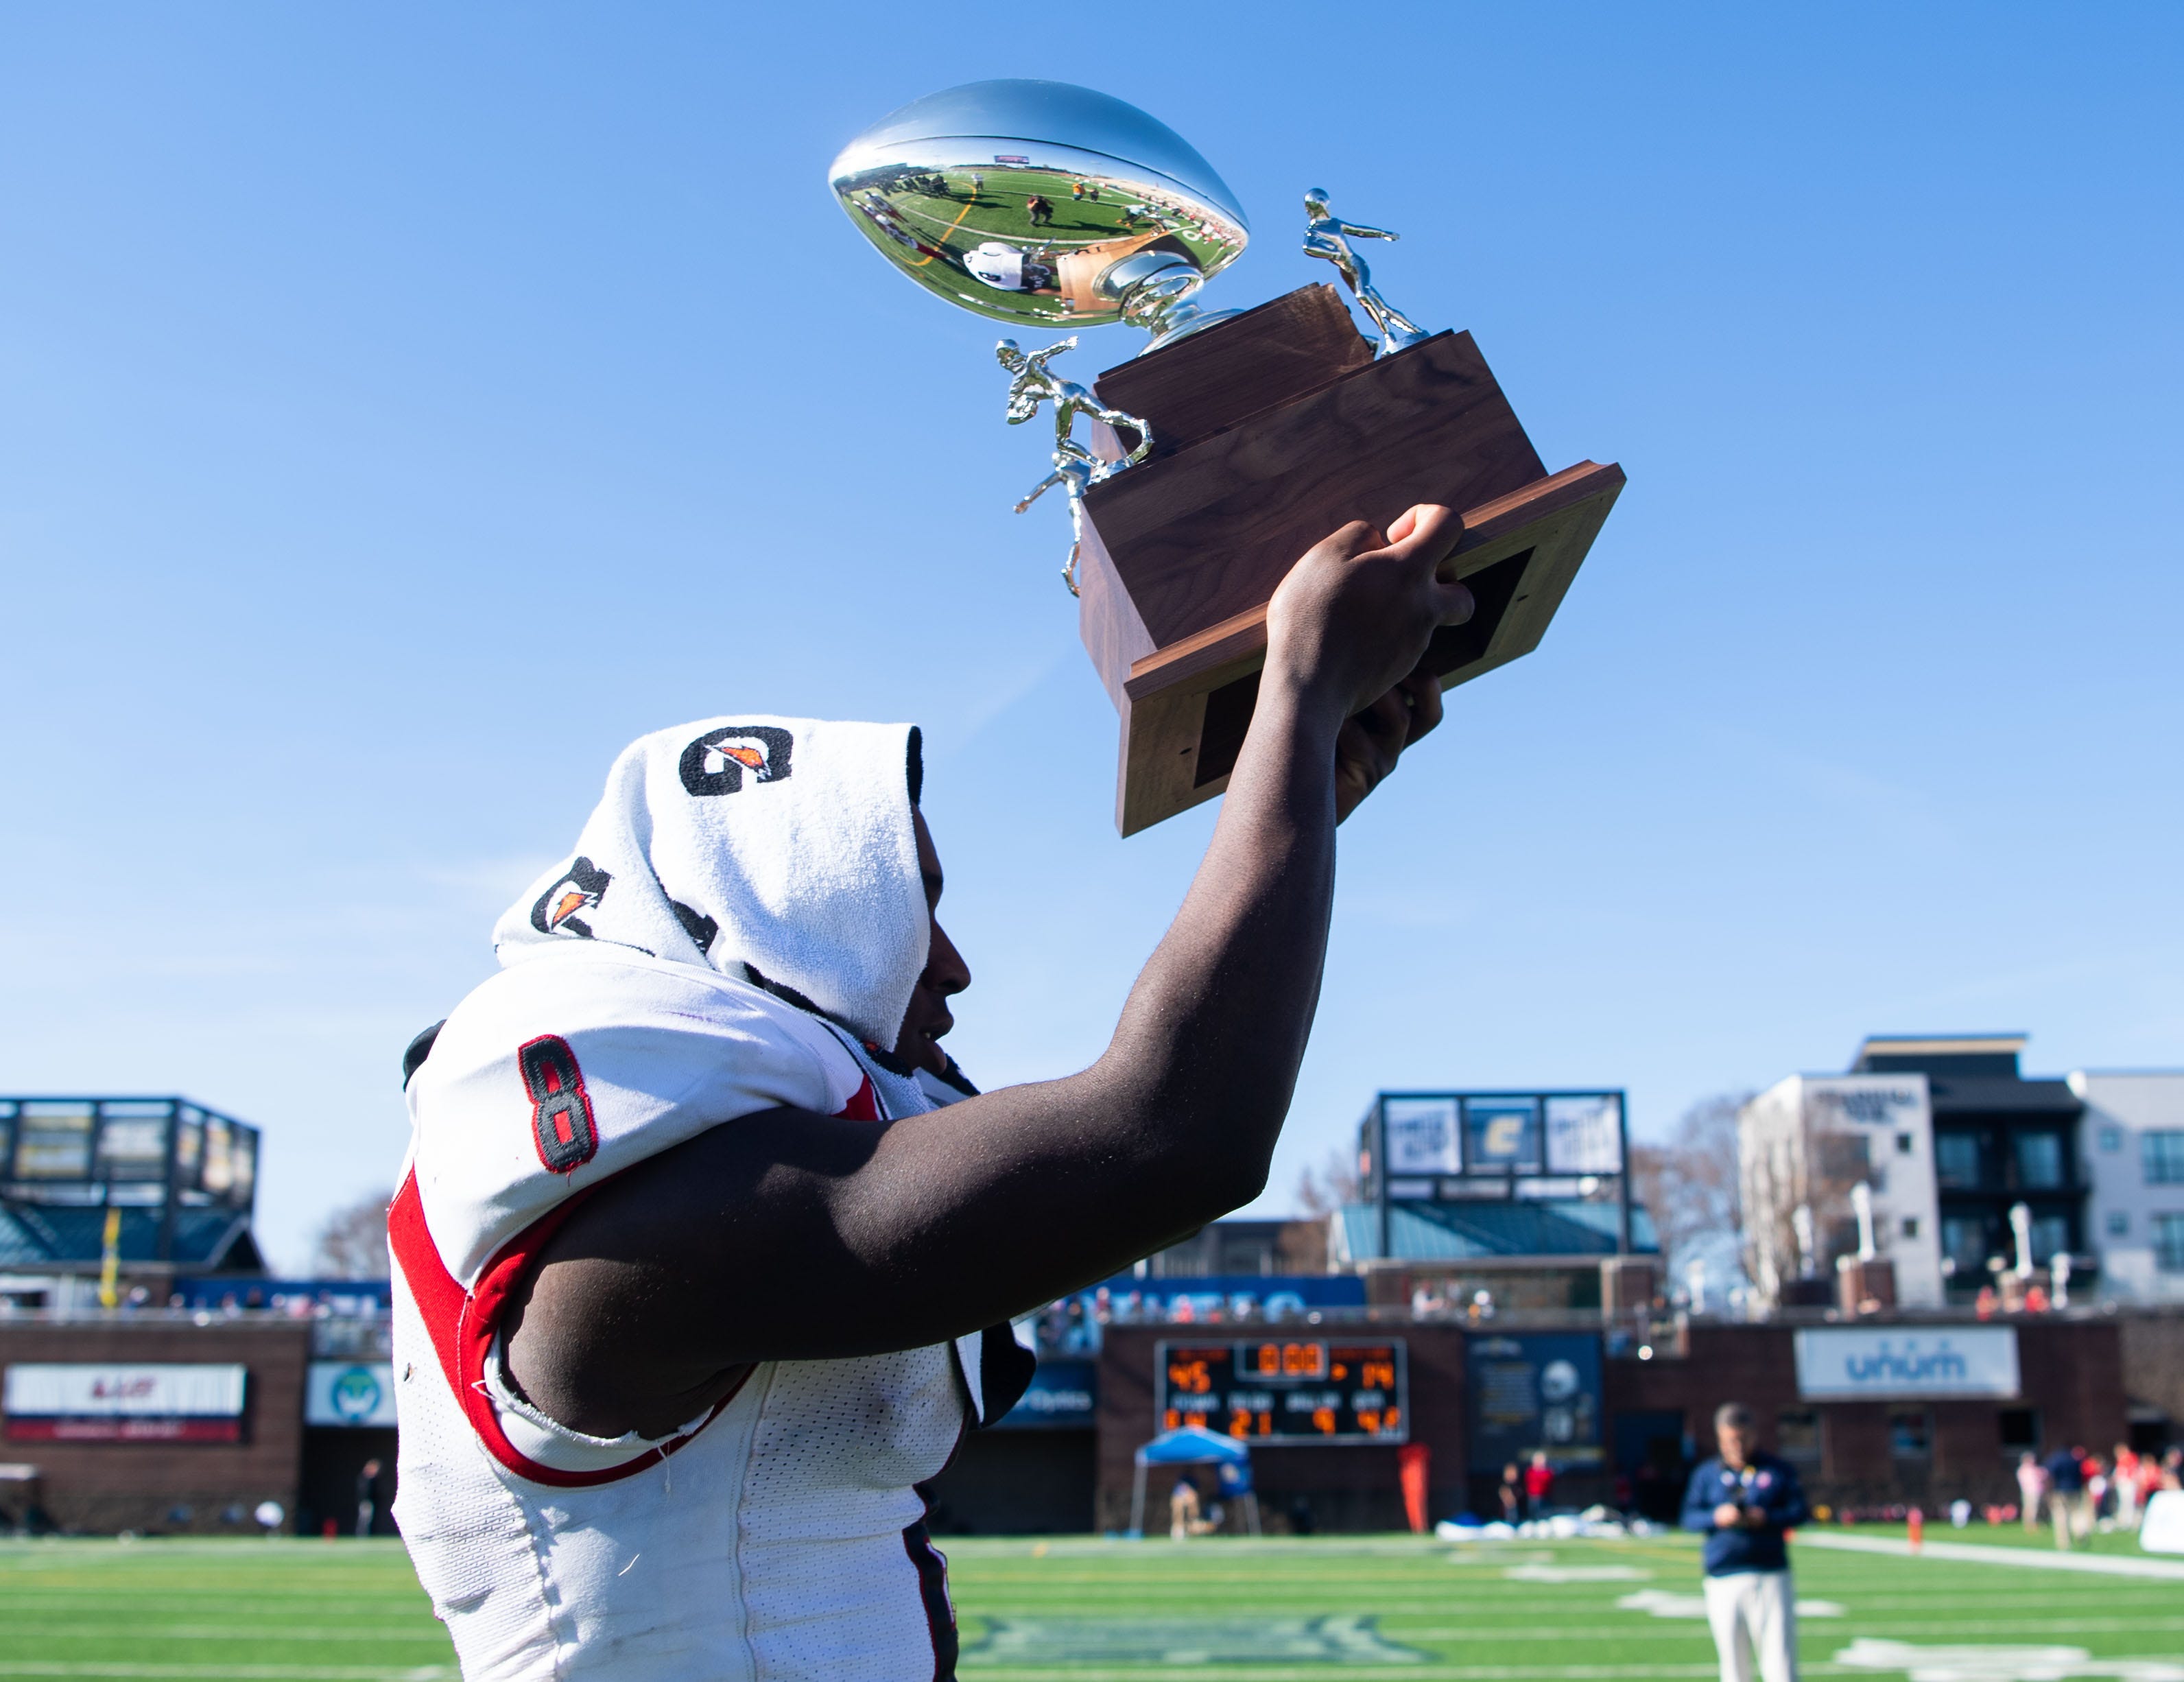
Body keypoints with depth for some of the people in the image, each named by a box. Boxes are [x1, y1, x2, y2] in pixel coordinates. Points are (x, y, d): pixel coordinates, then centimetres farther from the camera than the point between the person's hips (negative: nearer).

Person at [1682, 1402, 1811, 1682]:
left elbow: (1800, 1511, 3)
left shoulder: (1780, 1470, 8)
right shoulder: (1706, 1473, 11)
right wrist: (1716, 1517, -14)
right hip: (1724, 1582, 1)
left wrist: (1767, 1518, -15)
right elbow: (1689, 1517, 7)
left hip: (1772, 1578, -1)